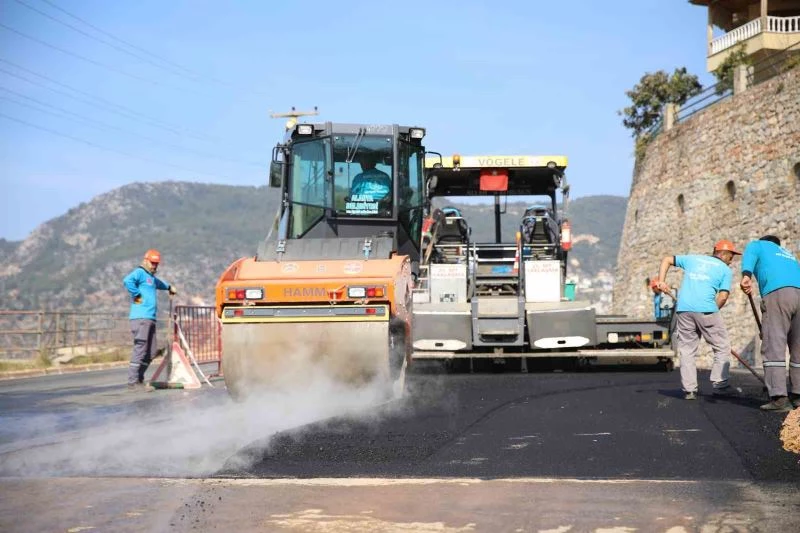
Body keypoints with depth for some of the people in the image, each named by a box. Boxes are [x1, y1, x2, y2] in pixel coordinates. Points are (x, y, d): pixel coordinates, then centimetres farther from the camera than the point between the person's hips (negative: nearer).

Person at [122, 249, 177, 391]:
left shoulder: (151, 277, 27)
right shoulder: (139, 272, -4)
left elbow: (159, 283, 52)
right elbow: (127, 281, -26)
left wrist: (169, 287, 64)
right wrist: (137, 295, -18)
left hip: (150, 318, 10)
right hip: (141, 317, -10)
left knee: (149, 353, 8)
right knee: (140, 350, -13)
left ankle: (139, 380, 14)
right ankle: (133, 382, -12)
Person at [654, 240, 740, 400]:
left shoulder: (692, 259, 23)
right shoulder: (725, 270, 11)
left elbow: (667, 260, 26)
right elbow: (723, 296, 0)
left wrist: (661, 281, 18)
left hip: (683, 309, 4)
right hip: (706, 309, -4)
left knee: (686, 350, 8)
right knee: (722, 346, 10)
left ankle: (689, 390, 4)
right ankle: (719, 384, 4)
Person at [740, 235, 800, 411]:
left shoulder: (757, 245, 25)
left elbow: (749, 256, 1)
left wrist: (746, 275, -17)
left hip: (777, 293, -6)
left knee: (774, 346, -10)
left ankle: (779, 397, -20)